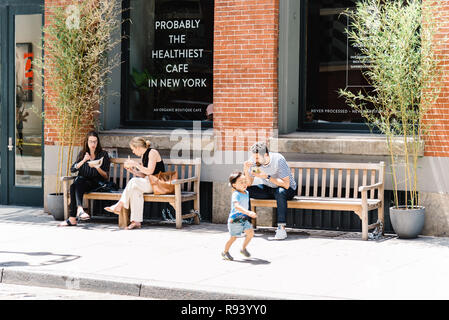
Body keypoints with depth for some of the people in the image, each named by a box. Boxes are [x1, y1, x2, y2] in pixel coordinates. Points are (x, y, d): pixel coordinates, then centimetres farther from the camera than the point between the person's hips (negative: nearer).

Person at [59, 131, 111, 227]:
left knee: (74, 186, -33)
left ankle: (72, 218, -44)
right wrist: (83, 161, -9)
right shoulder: (82, 153, 17)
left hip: (96, 183, -4)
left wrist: (97, 167, -17)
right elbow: (72, 169, 5)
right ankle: (79, 209, -49)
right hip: (82, 181, 4)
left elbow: (106, 176, 1)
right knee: (74, 186, -33)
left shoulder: (103, 154, 6)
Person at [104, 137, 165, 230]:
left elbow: (150, 171, -19)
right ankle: (136, 221, -30)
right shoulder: (143, 156, 17)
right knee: (136, 190, -24)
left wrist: (135, 164, -14)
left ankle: (119, 205, -15)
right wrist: (132, 170, 4)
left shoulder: (152, 153, -9)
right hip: (148, 182, 8)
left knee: (133, 182, -26)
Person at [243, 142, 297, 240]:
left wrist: (267, 176, -35)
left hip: (288, 190, -5)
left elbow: (286, 184, -32)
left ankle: (281, 228, -37)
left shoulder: (278, 160, -28)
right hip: (268, 188, 5)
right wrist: (246, 170, -25)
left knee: (280, 192, -40)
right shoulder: (254, 161, -13)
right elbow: (248, 184, -7)